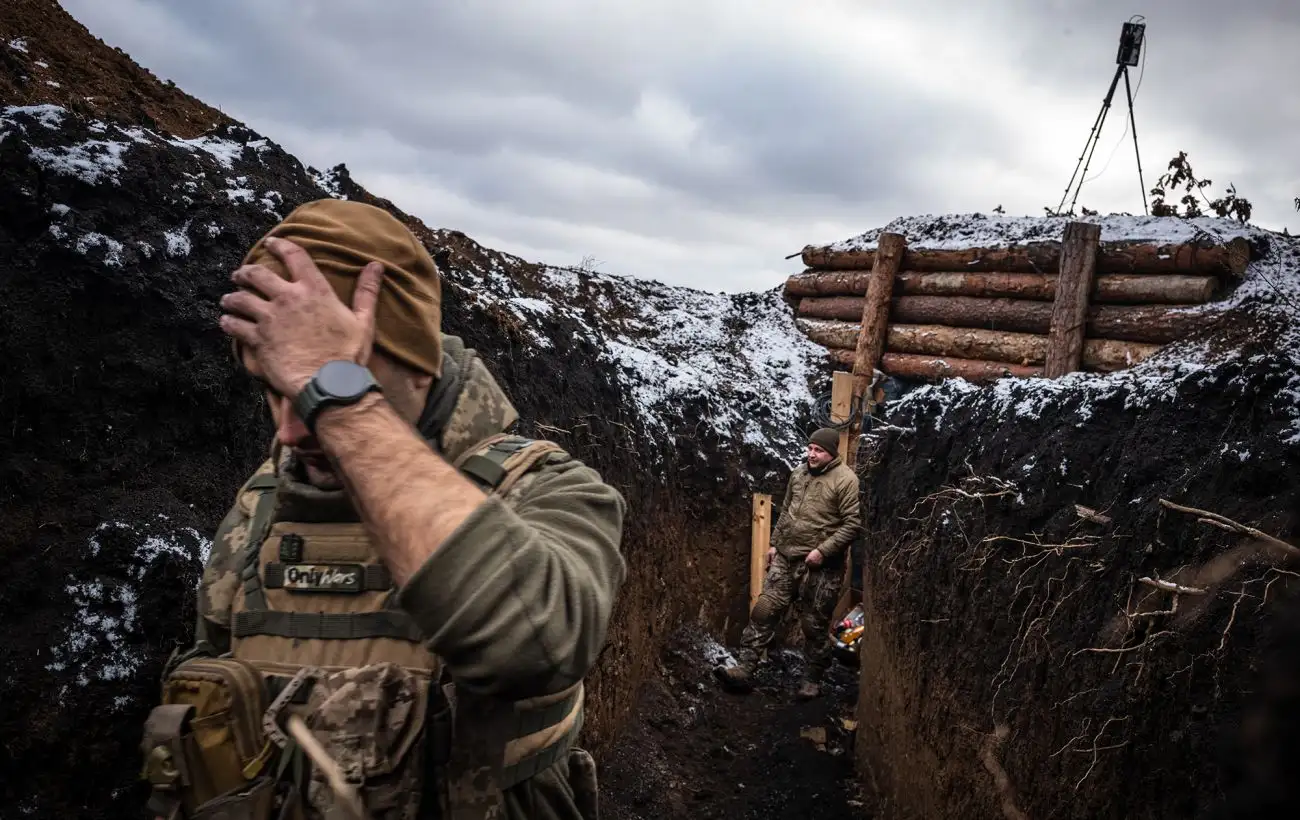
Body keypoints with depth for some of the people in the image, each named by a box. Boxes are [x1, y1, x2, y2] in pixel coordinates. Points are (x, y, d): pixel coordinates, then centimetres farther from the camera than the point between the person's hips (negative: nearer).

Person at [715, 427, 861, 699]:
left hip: (820, 567, -6)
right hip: (785, 558, 6)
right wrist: (774, 543, 16)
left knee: (815, 625, 6)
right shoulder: (799, 473, 10)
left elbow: (852, 523, -17)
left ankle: (812, 681, 23)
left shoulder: (845, 480, -12)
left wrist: (823, 551, -20)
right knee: (764, 611, 1)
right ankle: (743, 670, 4)